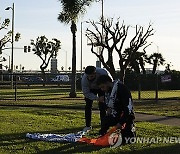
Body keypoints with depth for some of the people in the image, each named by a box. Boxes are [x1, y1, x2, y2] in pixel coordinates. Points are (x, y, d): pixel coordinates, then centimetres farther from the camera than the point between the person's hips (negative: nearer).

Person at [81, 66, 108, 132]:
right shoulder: (84, 79, -36)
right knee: (88, 106, -6)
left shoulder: (103, 73, -39)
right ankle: (88, 125, 5)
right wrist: (97, 98, -41)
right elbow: (86, 93, -29)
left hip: (102, 89, -1)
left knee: (102, 106, -9)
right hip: (91, 89, 1)